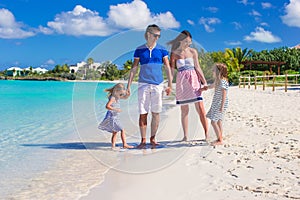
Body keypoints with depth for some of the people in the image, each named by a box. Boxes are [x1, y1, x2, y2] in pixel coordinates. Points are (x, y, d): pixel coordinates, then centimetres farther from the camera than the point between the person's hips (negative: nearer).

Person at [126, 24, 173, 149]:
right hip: (143, 84, -1)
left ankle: (152, 138, 15)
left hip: (158, 84, 1)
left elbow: (167, 68, 8)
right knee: (143, 113, -1)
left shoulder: (162, 50, 7)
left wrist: (170, 85, 0)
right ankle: (143, 140, 7)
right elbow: (134, 69, 7)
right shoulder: (139, 50, 6)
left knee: (156, 113, 3)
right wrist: (128, 86, 3)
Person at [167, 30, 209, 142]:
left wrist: (204, 82, 4)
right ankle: (185, 136, 10)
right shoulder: (175, 53, 2)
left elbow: (197, 67, 7)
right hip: (181, 82, 0)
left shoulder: (193, 51, 5)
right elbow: (172, 70, 4)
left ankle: (207, 134, 1)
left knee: (200, 108, -6)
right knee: (184, 110, 4)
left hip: (194, 80, 0)